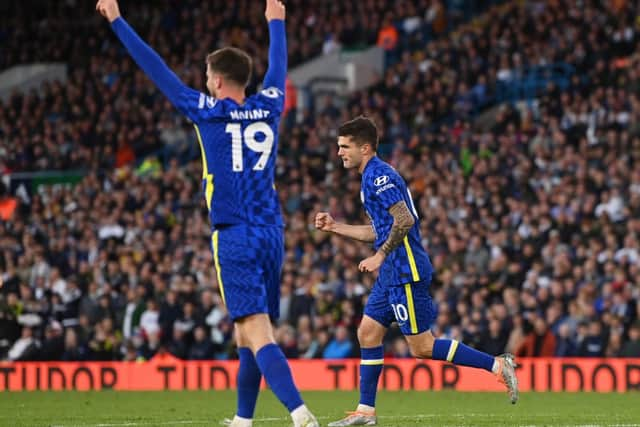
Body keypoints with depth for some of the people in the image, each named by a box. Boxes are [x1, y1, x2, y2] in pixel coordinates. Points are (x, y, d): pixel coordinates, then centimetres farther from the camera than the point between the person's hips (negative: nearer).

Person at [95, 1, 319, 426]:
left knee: (257, 331, -14)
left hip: (235, 237, -6)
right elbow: (278, 67, 29)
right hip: (271, 233, 6)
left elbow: (157, 69, 0)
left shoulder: (209, 112, -5)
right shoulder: (269, 107, 8)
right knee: (248, 330, 16)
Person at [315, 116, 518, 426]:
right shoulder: (373, 177, 19)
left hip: (405, 271, -11)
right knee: (368, 332, 9)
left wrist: (380, 256, -18)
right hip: (393, 273, 11)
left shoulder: (378, 176, -13)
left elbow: (404, 220, -23)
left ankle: (498, 365, -8)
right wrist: (334, 227, 26)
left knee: (422, 347, -9)